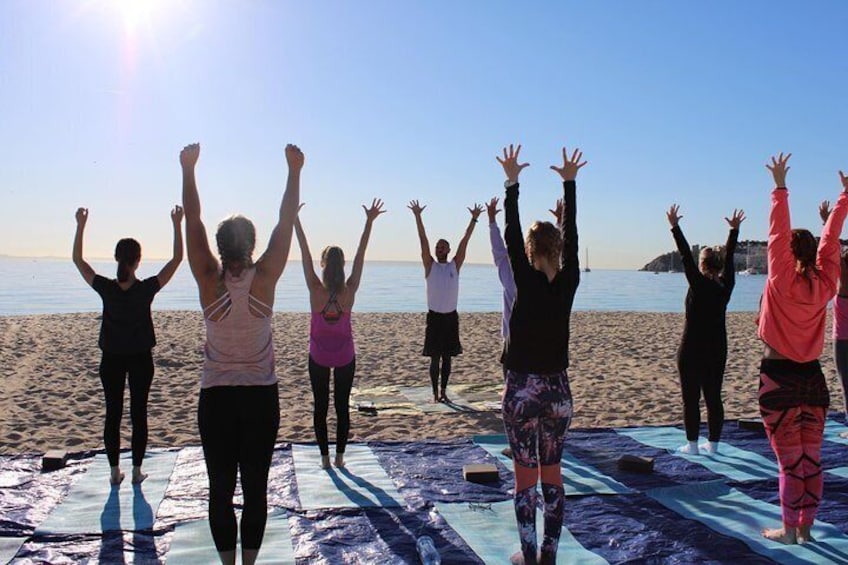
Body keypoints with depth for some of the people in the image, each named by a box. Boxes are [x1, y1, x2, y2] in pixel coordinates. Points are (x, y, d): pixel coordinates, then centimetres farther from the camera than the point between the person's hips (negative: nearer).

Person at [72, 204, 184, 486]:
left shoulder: (106, 288, -12)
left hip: (111, 359, 1)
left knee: (113, 414, 9)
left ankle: (115, 471, 16)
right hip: (140, 359, -1)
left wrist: (81, 225, -1)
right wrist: (177, 224, -9)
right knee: (139, 413, 7)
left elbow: (77, 259, 0)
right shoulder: (147, 289, -15)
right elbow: (177, 258, -11)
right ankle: (136, 470, 13)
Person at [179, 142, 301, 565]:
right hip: (261, 396, 0)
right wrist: (294, 171, 1)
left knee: (221, 488, 9)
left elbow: (192, 221, -4)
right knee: (255, 487, 8)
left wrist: (188, 169, 1)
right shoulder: (264, 279, -10)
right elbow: (286, 223, -5)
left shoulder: (209, 280, -9)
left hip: (215, 397, 0)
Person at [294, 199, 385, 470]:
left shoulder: (316, 290, -18)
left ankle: (325, 456, 12)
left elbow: (305, 253, -16)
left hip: (318, 356, -1)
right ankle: (339, 456, 14)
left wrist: (295, 219, -12)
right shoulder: (349, 292, -15)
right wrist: (369, 222, -11)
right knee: (342, 406, 11)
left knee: (320, 407, 9)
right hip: (345, 356, 1)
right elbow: (361, 255, -13)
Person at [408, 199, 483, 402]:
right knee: (435, 358, 2)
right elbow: (423, 241, -6)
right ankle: (435, 393, 10)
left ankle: (443, 391, 18)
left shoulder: (455, 266, 5)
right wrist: (418, 216, -12)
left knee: (447, 357, 9)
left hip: (451, 316, 2)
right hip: (434, 316, -2)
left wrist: (474, 219, -4)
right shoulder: (430, 265, 0)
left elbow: (465, 241, 0)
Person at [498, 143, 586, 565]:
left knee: (525, 477, 5)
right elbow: (571, 236, 5)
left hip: (523, 389, -4)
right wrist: (569, 183, 10)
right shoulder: (568, 283, -3)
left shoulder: (527, 282, -13)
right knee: (552, 475, 13)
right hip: (558, 389, 4)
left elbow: (511, 237, -8)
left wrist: (512, 184, -2)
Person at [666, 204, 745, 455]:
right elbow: (729, 258, 11)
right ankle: (713, 443, 15)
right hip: (717, 350, 6)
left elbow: (686, 256, -13)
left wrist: (675, 227, -10)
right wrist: (734, 230, 21)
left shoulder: (699, 285, -13)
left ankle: (692, 444, 4)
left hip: (692, 351, -5)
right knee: (714, 397, 10)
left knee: (691, 399, 0)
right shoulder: (725, 286, 1)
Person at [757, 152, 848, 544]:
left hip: (779, 377, -5)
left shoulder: (781, 280, -12)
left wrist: (780, 187, -7)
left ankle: (789, 529, 10)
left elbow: (778, 233, -11)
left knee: (790, 460, 1)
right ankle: (806, 527, 19)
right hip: (812, 377, 5)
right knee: (811, 459, 10)